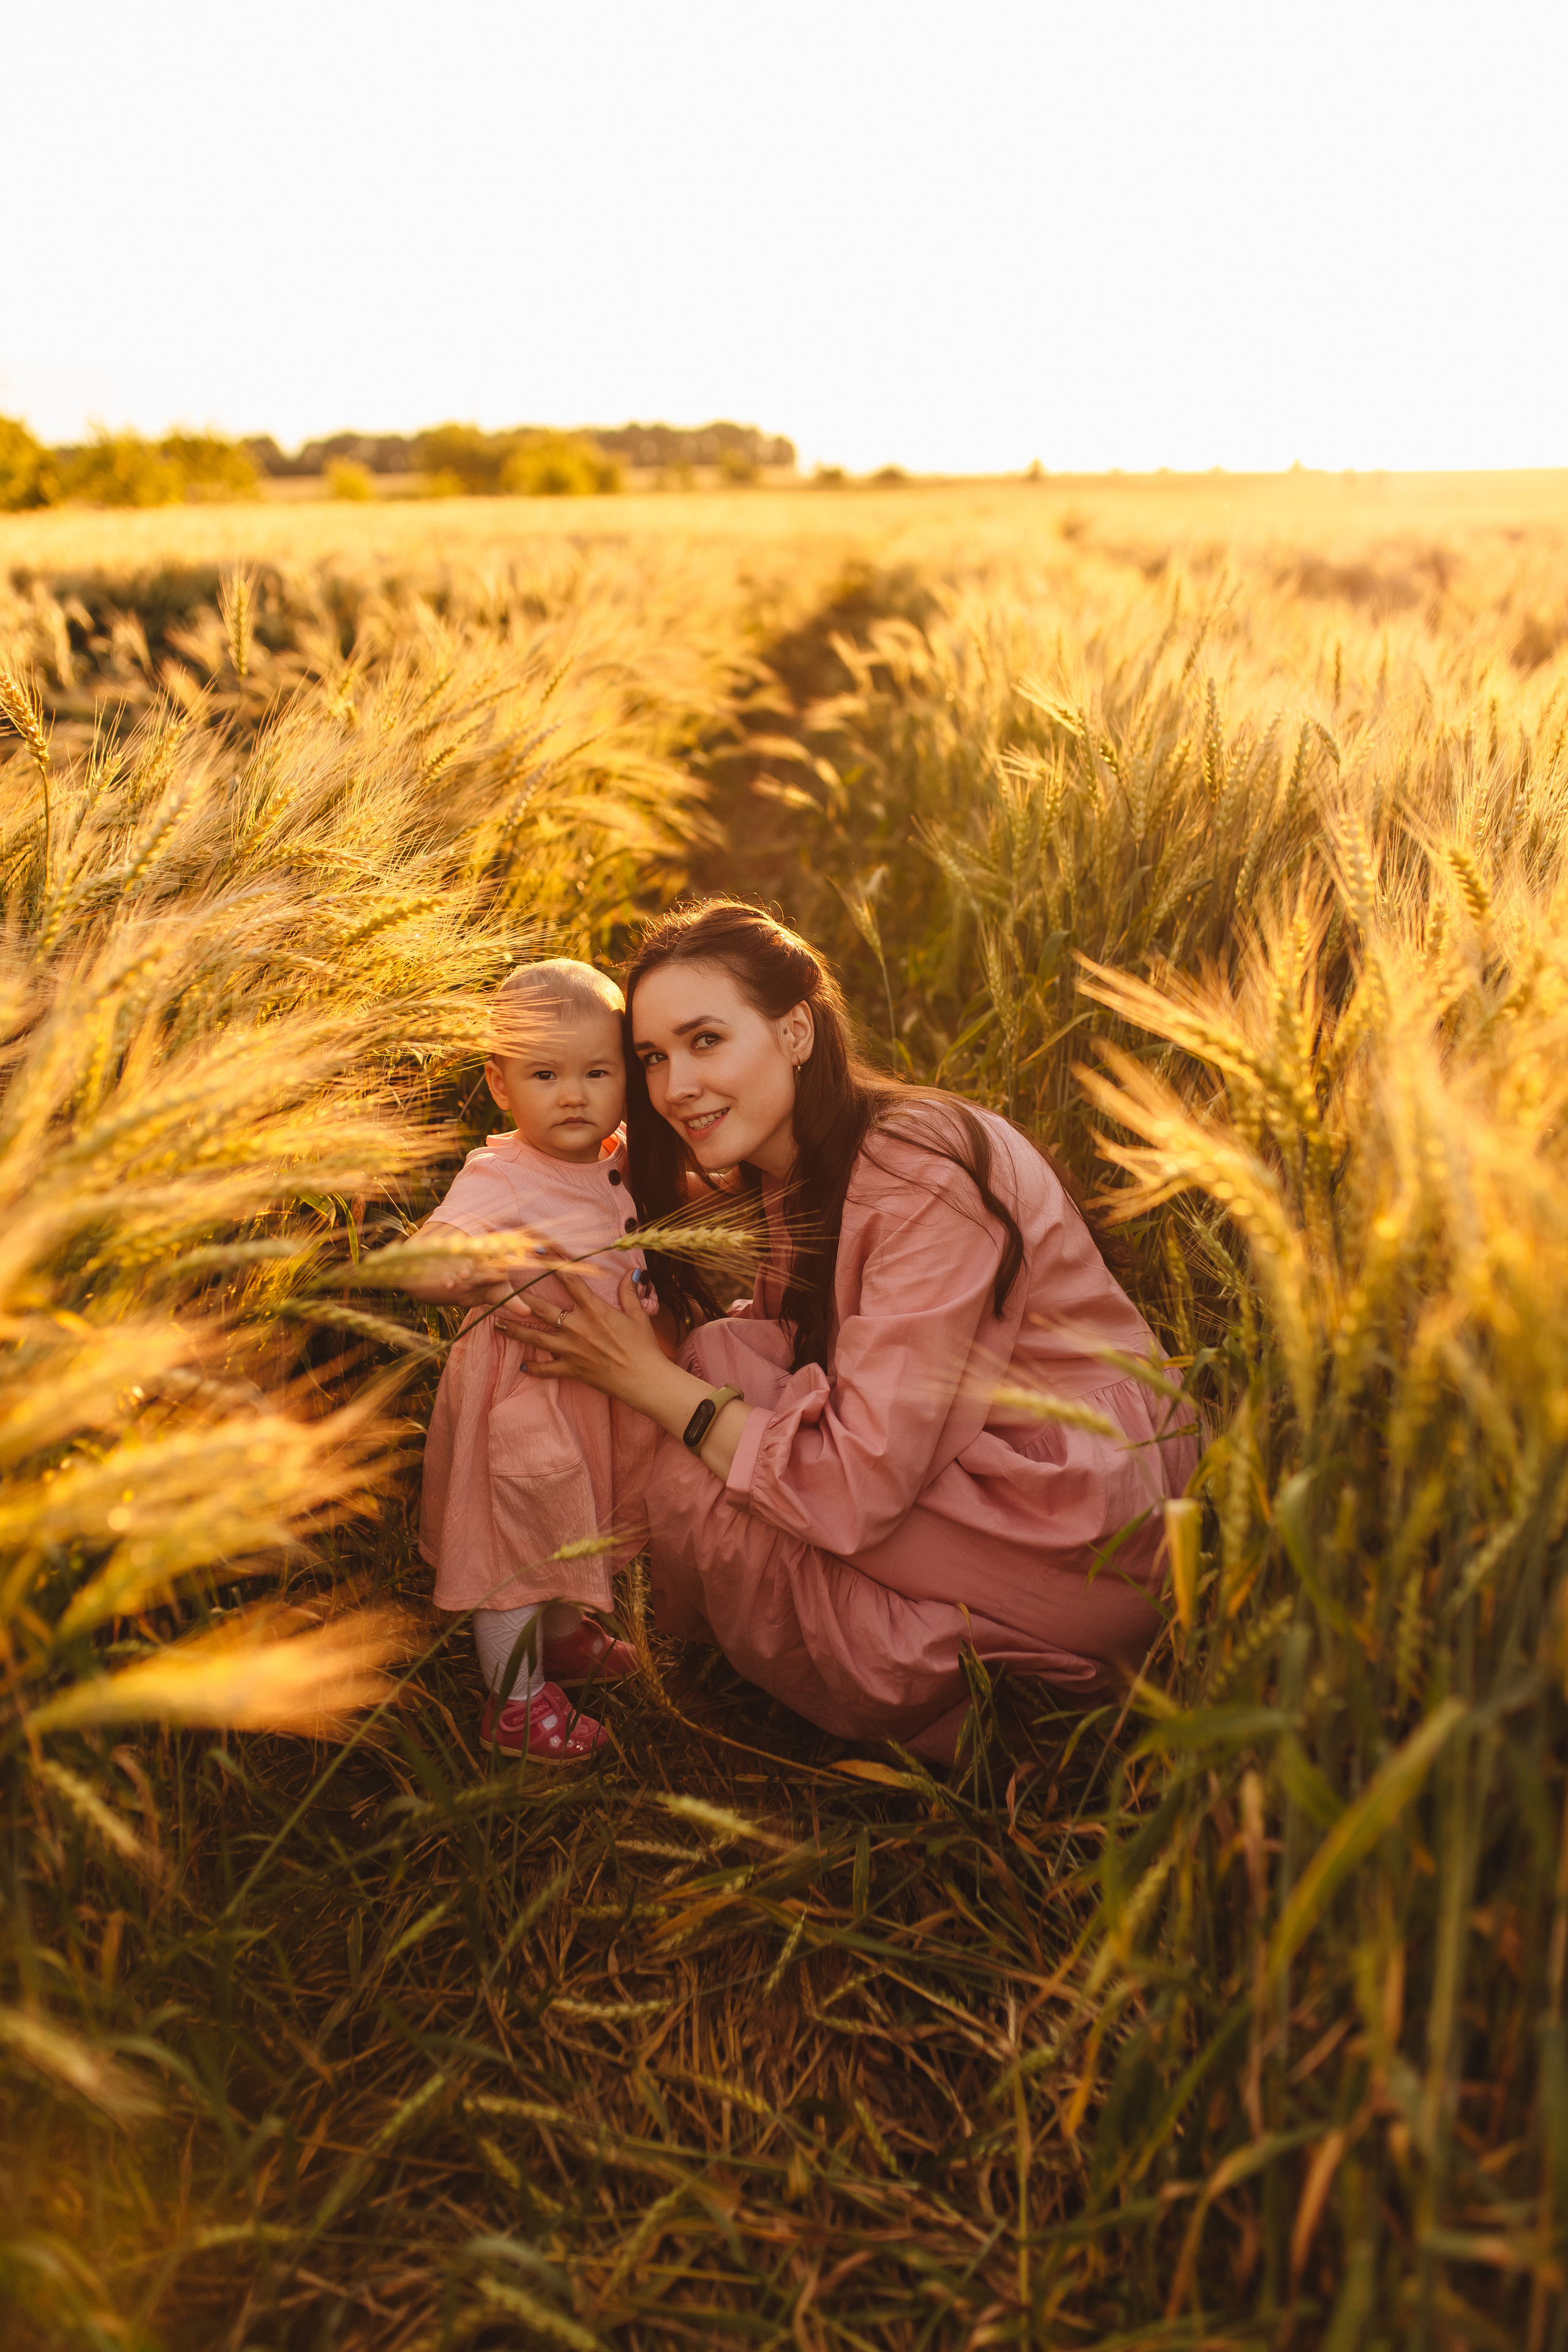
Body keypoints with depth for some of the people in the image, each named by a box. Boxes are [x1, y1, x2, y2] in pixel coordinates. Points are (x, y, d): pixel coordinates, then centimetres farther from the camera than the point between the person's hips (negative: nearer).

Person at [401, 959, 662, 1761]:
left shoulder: (619, 1162, -2)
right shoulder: (499, 1179, -24)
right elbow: (419, 1267, -34)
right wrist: (469, 1270, -50)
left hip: (606, 1384, 8)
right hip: (525, 1391, -7)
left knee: (579, 1525, 27)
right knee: (519, 1540, 7)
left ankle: (564, 1634, 52)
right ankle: (516, 1699, 25)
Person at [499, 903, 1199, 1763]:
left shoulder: (925, 1180, -26)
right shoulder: (792, 1168, 4)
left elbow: (861, 1484, -29)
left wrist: (654, 1379, -20)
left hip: (1094, 1543, -9)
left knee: (698, 1484, -17)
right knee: (724, 1362, -5)